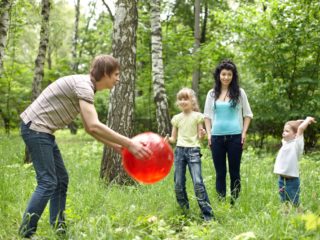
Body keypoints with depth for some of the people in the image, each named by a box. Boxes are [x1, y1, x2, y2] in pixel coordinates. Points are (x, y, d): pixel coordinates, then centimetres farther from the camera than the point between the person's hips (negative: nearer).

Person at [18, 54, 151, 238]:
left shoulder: (86, 87, 11)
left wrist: (114, 145, 8)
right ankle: (26, 233, -6)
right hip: (36, 128, -10)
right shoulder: (83, 84, -19)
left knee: (61, 179, 12)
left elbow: (89, 127, 16)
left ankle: (57, 229, 17)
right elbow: (94, 126, -30)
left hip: (43, 131, 10)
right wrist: (128, 143, -28)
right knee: (48, 182, -12)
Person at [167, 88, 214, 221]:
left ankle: (207, 214, -10)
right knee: (178, 184, 2)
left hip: (193, 150, -4)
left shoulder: (197, 116, 3)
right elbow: (173, 138, 15)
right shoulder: (176, 118, 12)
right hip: (179, 150, 4)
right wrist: (167, 140, -6)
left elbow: (199, 136, 2)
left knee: (198, 182, -14)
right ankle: (184, 211, 18)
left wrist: (202, 134, -20)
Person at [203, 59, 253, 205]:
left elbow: (247, 114, 6)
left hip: (235, 137, -2)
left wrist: (244, 133, -2)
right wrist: (208, 134, 2)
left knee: (234, 171, 4)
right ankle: (221, 203, 12)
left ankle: (234, 203, 11)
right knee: (220, 172, 6)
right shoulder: (212, 94, 7)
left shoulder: (239, 92, 2)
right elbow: (207, 115, 11)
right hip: (217, 137, 2)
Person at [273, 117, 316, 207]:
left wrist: (308, 120, -5)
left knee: (294, 204, 0)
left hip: (291, 180, -7)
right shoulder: (286, 142, 10)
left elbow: (300, 127, -22)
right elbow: (290, 125, 21)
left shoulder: (296, 144, -9)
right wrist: (307, 120, 19)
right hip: (281, 179, 7)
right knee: (284, 202, 15)